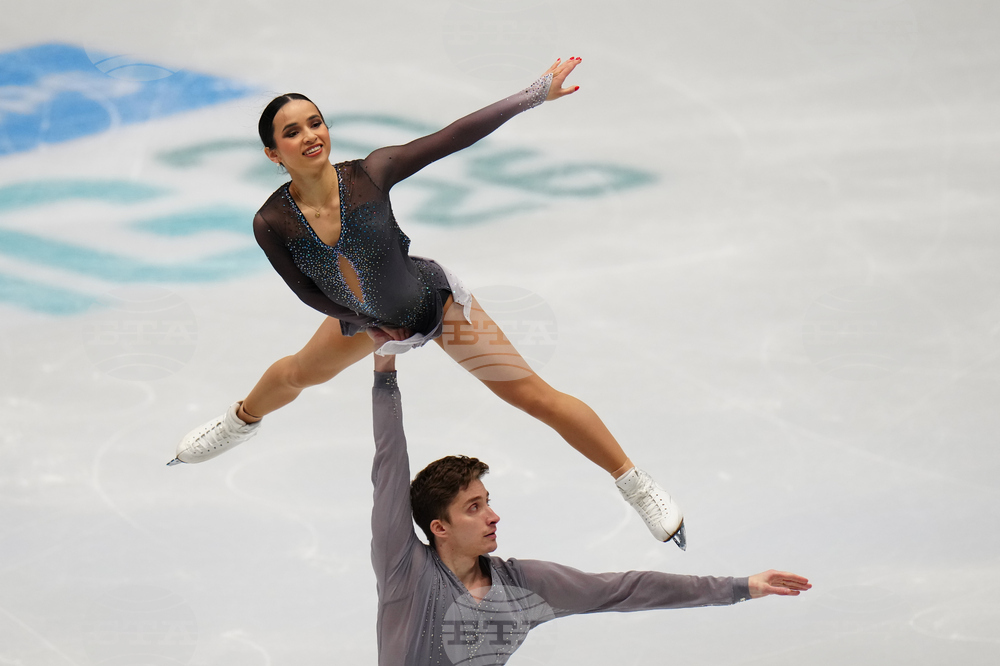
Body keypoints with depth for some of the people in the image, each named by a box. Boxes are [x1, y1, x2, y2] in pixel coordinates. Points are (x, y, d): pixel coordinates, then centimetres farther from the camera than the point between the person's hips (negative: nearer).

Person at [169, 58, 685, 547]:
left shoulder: (370, 174, -33)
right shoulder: (272, 224, -27)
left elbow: (455, 136, -31)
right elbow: (309, 294, -11)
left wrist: (536, 93, -32)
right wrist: (376, 325, -7)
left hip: (436, 302, -3)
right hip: (367, 319, 3)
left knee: (535, 396, -6)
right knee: (298, 373, 30)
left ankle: (635, 483, 7)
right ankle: (240, 422, 66)